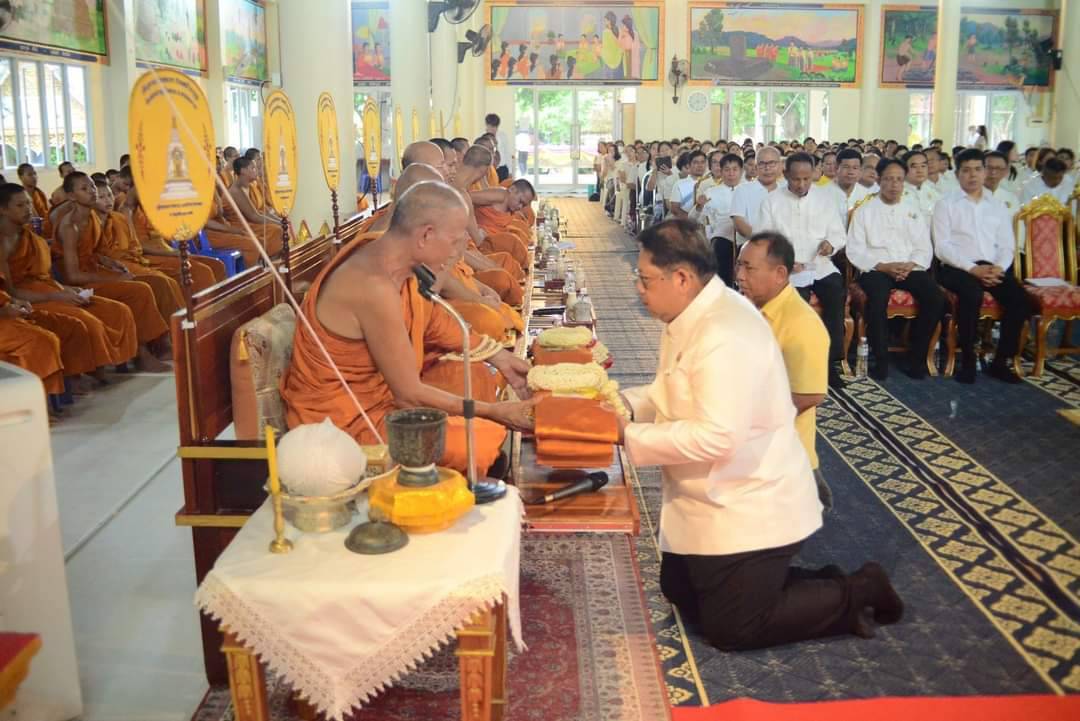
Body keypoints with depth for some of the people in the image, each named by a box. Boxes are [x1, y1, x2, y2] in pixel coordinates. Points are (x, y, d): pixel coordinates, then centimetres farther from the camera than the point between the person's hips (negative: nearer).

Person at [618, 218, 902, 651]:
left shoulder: (724, 336, -29)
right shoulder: (691, 318, 4)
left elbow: (716, 436, -34)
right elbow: (672, 393, 14)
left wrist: (630, 435, -26)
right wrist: (626, 406, -4)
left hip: (749, 513, -10)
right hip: (710, 503, 10)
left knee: (729, 630, 2)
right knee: (681, 595, 22)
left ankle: (855, 593, 15)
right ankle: (820, 586, 26)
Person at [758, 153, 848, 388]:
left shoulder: (826, 197, 12)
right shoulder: (772, 201, 4)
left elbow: (838, 233, 11)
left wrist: (831, 243, -13)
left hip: (820, 265, 2)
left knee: (836, 293, -27)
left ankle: (831, 362, -17)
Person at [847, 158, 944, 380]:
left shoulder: (914, 212, 19)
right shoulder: (864, 211, 9)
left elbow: (925, 249, 12)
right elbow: (855, 250, 0)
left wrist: (910, 265, -10)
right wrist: (883, 266, -14)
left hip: (910, 269, 3)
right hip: (876, 269, -3)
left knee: (936, 298, -25)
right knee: (878, 298, -36)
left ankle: (917, 357, -10)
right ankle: (880, 360, -22)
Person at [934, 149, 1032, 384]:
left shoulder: (998, 207, 20)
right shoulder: (946, 204, 7)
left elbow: (1007, 246, 13)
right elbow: (942, 246, -4)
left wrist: (999, 268, -10)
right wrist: (973, 268, -16)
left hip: (994, 268, 4)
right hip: (958, 267, -4)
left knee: (1020, 299, -22)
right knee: (972, 295, -36)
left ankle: (1001, 361, -8)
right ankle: (967, 361, -20)